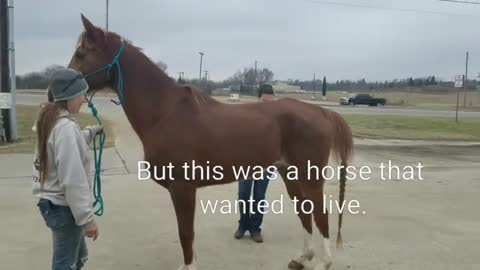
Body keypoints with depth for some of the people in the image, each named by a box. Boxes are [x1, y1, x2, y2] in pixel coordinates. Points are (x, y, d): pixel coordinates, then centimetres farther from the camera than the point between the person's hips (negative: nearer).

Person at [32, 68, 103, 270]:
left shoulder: (50, 121, 6)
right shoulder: (66, 127, -23)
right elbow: (73, 180, -25)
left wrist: (90, 132, 24)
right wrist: (87, 218, -22)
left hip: (51, 203, 10)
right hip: (63, 207, -10)